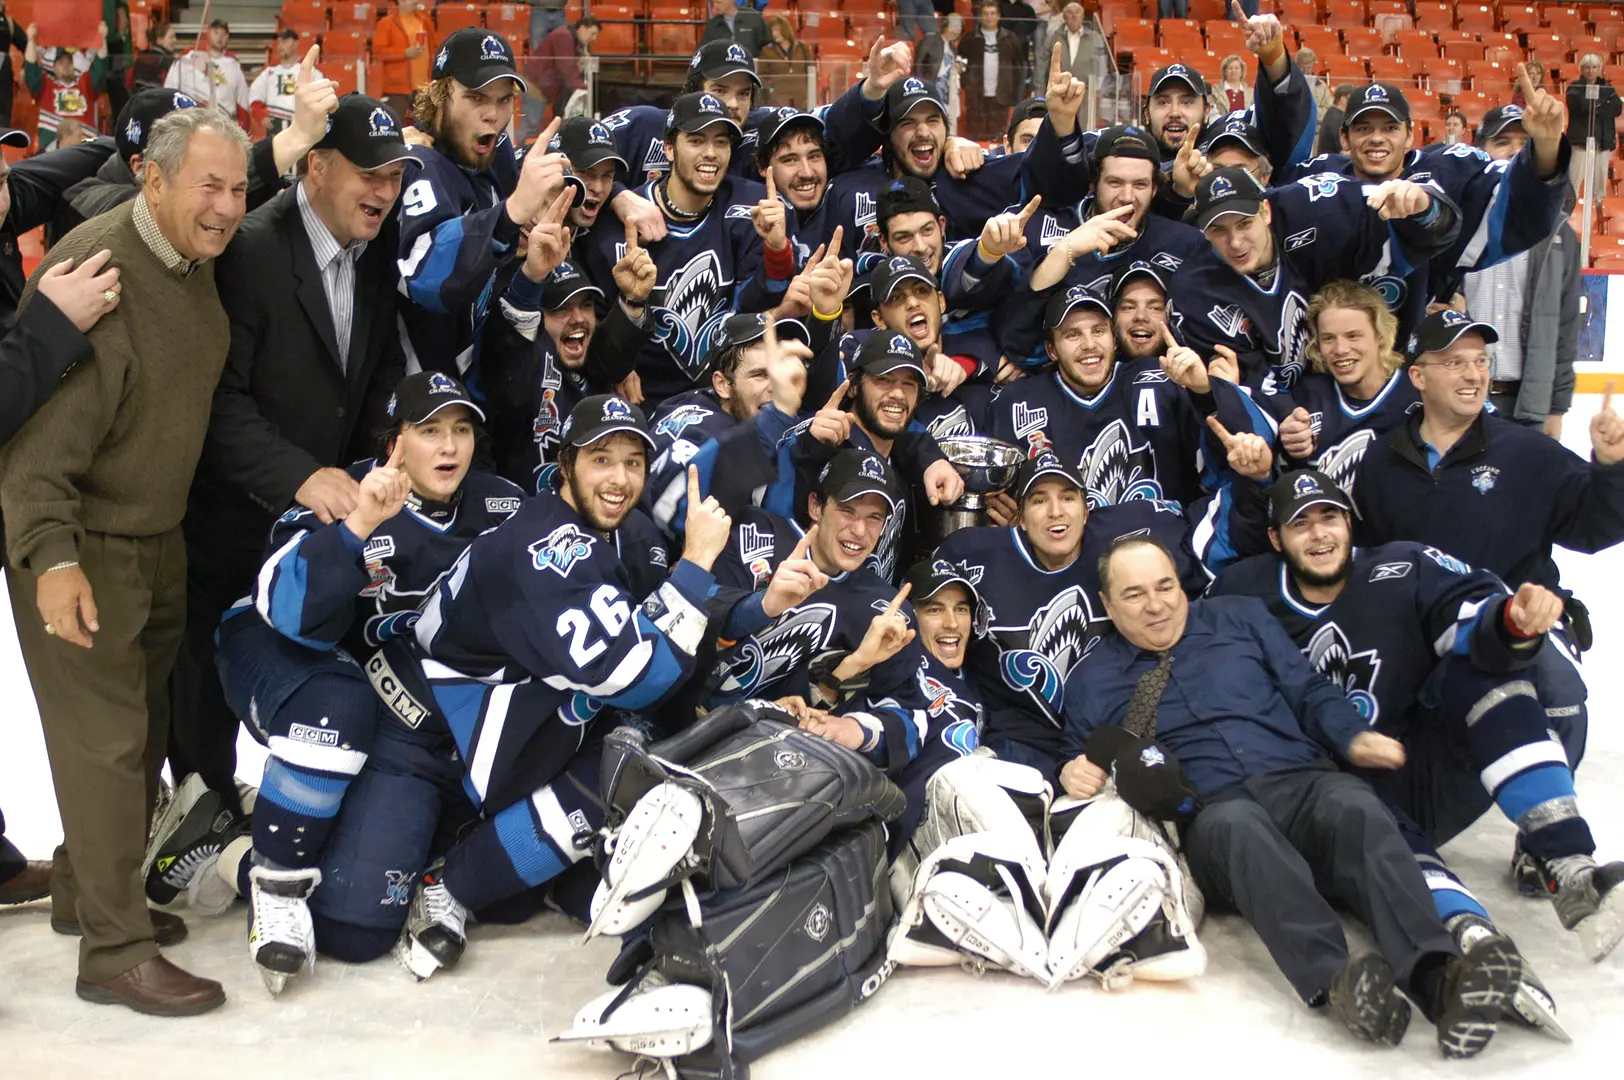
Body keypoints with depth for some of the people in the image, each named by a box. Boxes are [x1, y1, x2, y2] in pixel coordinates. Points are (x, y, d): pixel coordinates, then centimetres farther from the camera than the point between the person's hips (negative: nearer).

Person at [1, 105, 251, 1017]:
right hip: (82, 548, -9)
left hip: (158, 537, 9)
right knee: (105, 739, -5)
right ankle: (116, 951, 5)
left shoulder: (198, 261, 4)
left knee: (145, 729, 17)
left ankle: (89, 894, 34)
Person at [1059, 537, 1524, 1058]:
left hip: (1303, 782, 2)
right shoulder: (1091, 679, 20)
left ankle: (1437, 975, -55)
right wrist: (1075, 775, 0)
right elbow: (1079, 761, 25)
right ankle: (1334, 979, -60)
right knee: (1238, 825, -39)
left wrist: (1354, 738, -2)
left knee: (1355, 808, -34)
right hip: (1208, 814, -2)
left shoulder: (1240, 617, 23)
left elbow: (1309, 689, 18)